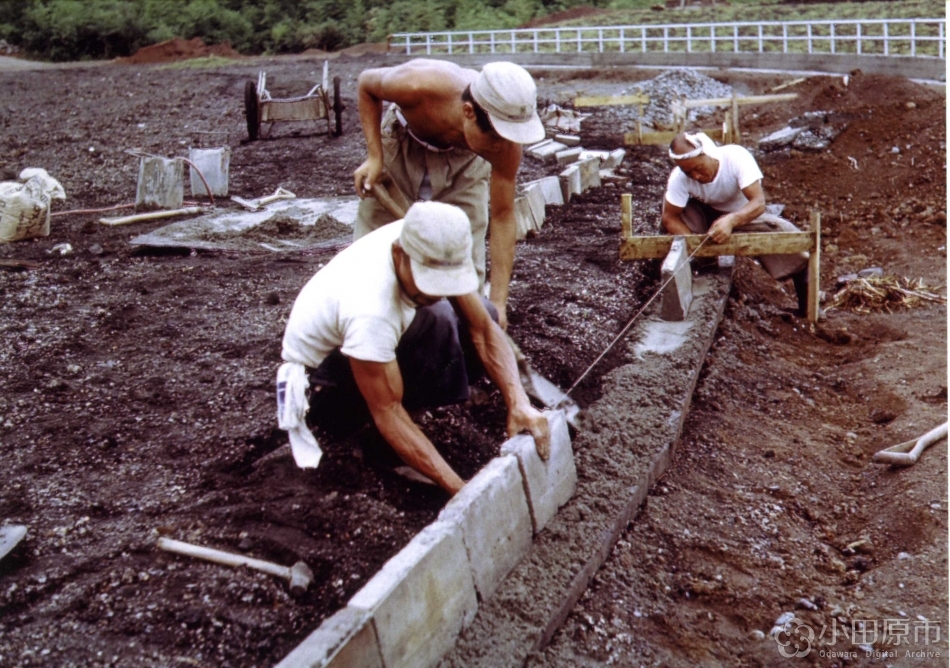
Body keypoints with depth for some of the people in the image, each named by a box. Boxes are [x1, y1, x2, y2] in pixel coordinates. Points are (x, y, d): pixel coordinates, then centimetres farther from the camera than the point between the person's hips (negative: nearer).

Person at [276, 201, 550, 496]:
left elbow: (484, 329, -15)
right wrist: (460, 491, -37)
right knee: (438, 323, -32)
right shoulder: (370, 310, -40)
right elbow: (387, 413, -33)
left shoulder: (432, 249, -21)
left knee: (481, 313, -5)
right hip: (319, 372, -8)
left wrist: (519, 403, -29)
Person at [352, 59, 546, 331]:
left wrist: (498, 301, -26)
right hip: (400, 147, 0)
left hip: (463, 161, 0)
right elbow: (366, 83, -17)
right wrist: (374, 157, -25)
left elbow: (503, 216, -25)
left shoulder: (506, 145, -35)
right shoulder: (419, 86, -40)